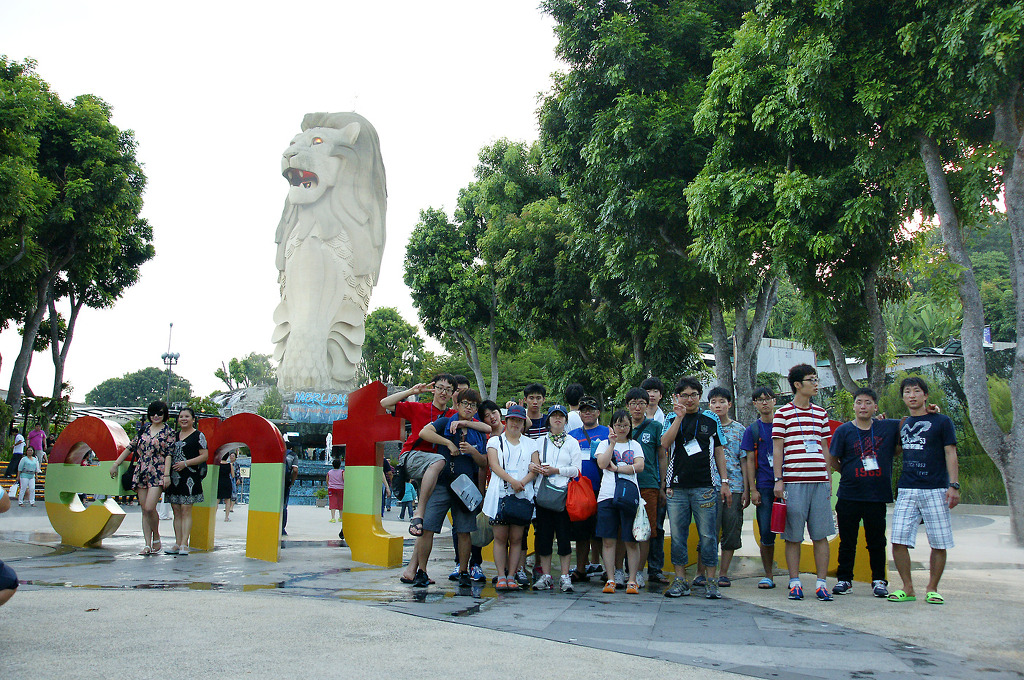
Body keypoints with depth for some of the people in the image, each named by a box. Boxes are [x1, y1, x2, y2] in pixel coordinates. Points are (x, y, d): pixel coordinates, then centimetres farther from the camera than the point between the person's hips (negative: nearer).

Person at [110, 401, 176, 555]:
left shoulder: (169, 432, 1)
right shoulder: (144, 428, 14)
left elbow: (168, 454, -5)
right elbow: (131, 447, 18)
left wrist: (167, 475, -12)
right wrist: (116, 464, 16)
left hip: (157, 474, -5)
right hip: (141, 473, 5)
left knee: (149, 508, -16)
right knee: (144, 510, 3)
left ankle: (156, 538, 5)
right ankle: (148, 544, 6)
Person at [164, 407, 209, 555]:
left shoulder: (198, 436, -1)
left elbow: (205, 456, -7)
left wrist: (186, 463, -15)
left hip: (189, 477, -6)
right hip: (174, 477, 6)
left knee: (186, 510, -8)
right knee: (176, 511, 6)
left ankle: (184, 544, -7)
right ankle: (177, 543, 10)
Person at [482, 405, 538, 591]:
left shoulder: (530, 444, 17)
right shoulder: (495, 441, 12)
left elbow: (535, 469, 7)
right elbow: (494, 465, -2)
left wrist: (522, 482, -12)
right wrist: (511, 481, -16)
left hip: (523, 494, 1)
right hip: (500, 493, -1)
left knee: (516, 538, -1)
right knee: (500, 537, -3)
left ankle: (511, 576, 4)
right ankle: (501, 576, 0)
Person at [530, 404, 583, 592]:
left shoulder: (572, 442, 9)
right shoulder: (541, 441, 16)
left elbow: (576, 469, 0)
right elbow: (535, 464, 16)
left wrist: (556, 470, -11)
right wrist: (532, 466, -6)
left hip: (564, 493, -2)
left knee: (563, 534, -4)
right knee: (544, 534, 1)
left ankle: (565, 577, 3)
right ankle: (545, 576, 9)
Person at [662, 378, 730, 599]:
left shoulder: (711, 420, 10)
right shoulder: (672, 419, 10)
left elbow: (718, 452, 12)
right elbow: (665, 443, -7)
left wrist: (724, 482, 6)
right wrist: (679, 417, -11)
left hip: (705, 487, -1)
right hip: (677, 487, 1)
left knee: (708, 535, -1)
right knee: (678, 535, 4)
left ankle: (711, 581, 7)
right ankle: (680, 580, 12)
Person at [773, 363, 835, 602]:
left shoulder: (821, 413, 15)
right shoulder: (783, 413, 2)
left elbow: (825, 448, 18)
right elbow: (777, 449, 0)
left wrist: (829, 479, 15)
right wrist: (778, 480, -5)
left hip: (820, 481, 4)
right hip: (793, 481, -4)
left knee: (821, 534, 2)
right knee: (793, 535, 1)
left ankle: (821, 583, 9)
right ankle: (795, 582, 9)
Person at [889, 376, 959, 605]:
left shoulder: (942, 421, 3)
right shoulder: (903, 424, 15)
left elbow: (951, 455, -1)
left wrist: (953, 485, -10)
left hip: (935, 490, -3)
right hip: (906, 491, 3)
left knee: (939, 543, 0)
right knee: (898, 540, -5)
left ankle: (932, 589, 14)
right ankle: (907, 588, 7)